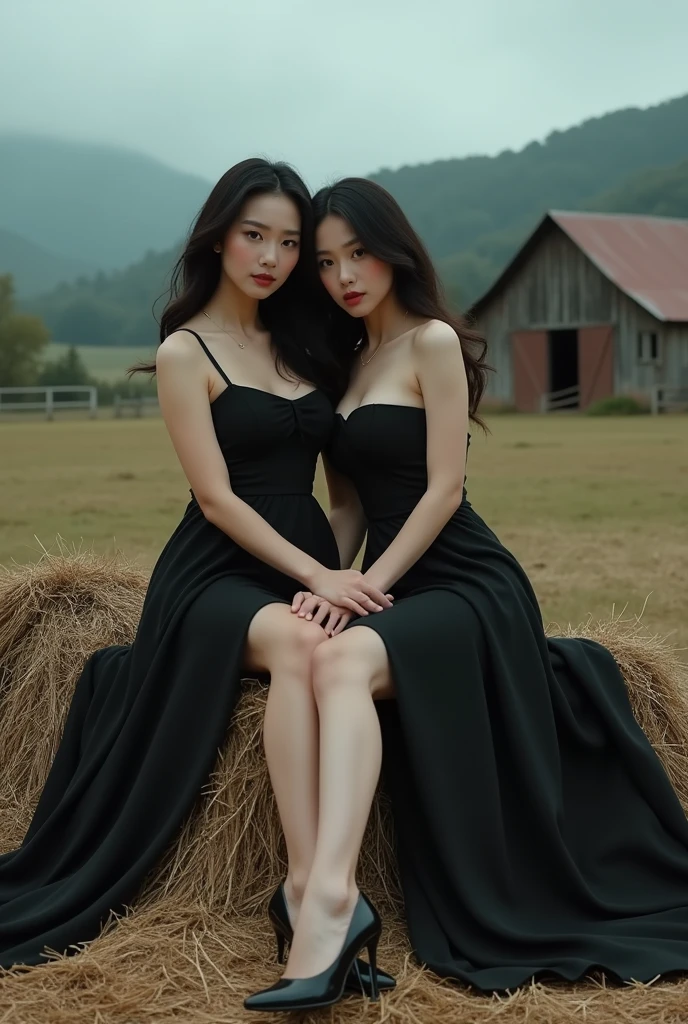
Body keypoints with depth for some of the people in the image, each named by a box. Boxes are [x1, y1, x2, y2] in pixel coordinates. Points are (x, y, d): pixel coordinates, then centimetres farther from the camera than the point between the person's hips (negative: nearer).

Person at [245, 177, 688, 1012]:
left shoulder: (433, 342, -6)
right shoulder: (348, 362, 17)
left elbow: (443, 489, -12)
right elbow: (352, 503, 14)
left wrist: (367, 587, -14)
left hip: (464, 584, -8)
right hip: (395, 590, 8)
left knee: (342, 661, -34)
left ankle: (329, 895, -48)